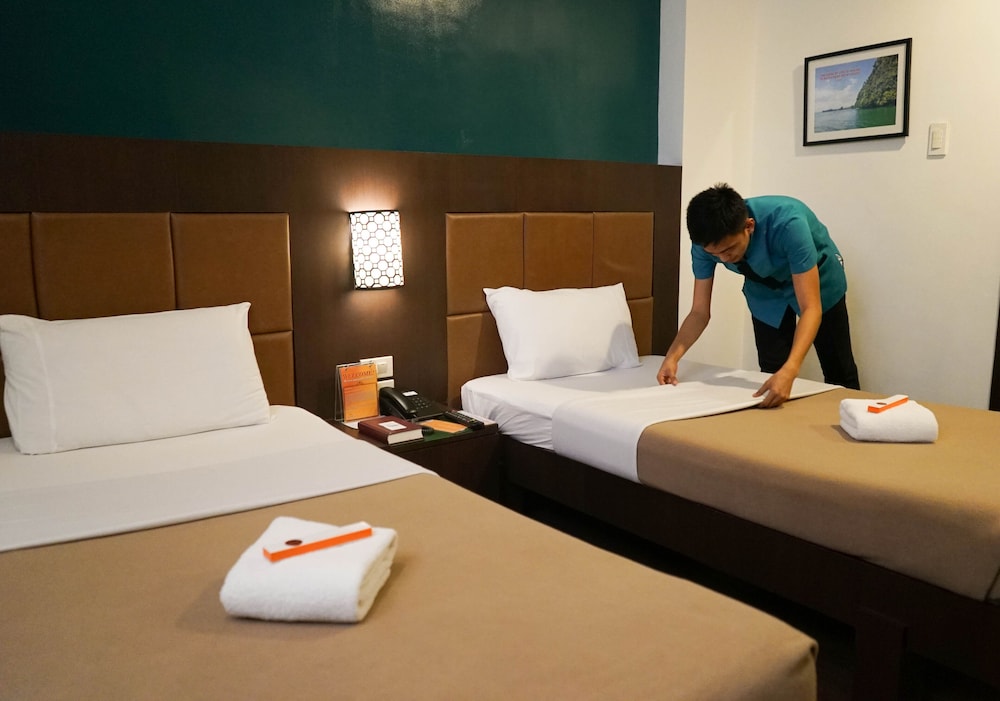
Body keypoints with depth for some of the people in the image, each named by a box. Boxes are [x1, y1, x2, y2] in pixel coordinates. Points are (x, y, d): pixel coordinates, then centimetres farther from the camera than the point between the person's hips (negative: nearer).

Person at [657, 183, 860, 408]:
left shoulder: (788, 224, -42)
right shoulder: (707, 240, -29)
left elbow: (811, 308, -44)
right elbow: (700, 311, -20)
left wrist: (789, 371, -59)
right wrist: (672, 357, -36)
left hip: (818, 280, -2)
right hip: (766, 291, 3)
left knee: (839, 375, 9)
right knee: (771, 375, 0)